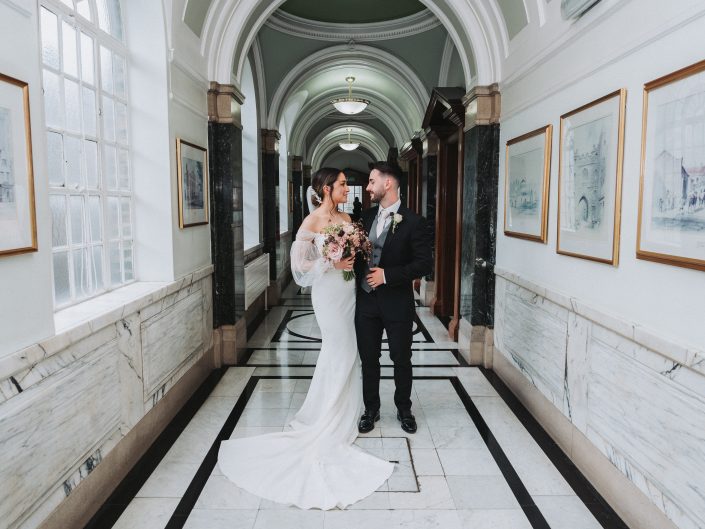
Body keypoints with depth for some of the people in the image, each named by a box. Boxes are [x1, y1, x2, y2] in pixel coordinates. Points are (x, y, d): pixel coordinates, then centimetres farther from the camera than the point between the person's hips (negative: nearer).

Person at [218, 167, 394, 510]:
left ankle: (342, 414, 31)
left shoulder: (346, 218, 9)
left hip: (348, 291, 7)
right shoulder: (311, 222, -12)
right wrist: (332, 264, -20)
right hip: (329, 293, -7)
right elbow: (299, 263, -13)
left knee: (342, 352, 15)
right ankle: (330, 421, 17)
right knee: (340, 353, 0)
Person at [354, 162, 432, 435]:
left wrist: (387, 275, -19)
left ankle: (404, 409, 33)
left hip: (397, 303, -4)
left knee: (401, 359, 12)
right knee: (368, 359, 13)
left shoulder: (413, 222, -10)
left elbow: (424, 264, -14)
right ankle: (371, 409, 32)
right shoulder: (366, 217, 6)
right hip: (366, 301, 4)